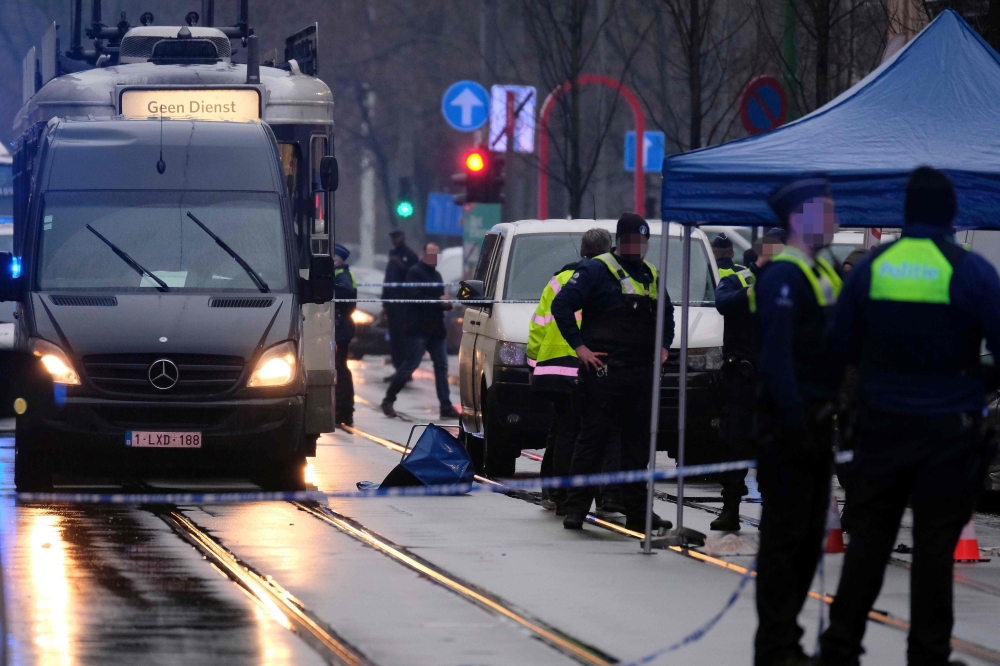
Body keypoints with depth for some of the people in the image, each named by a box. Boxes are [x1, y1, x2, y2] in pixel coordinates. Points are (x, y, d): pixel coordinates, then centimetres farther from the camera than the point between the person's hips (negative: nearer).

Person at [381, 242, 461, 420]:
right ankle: (388, 400, 5)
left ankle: (446, 406, 4)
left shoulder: (436, 275, 19)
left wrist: (447, 304, 1)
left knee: (442, 366, 3)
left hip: (436, 329, 8)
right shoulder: (415, 272, -8)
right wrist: (438, 302, -18)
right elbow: (415, 297, -19)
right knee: (409, 365, -7)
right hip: (418, 329, -8)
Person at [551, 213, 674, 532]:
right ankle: (576, 507, -3)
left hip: (643, 371, 6)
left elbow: (666, 312, 34)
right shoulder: (596, 270, -3)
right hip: (603, 368, -6)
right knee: (592, 439, -6)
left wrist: (663, 345, 18)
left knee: (638, 442, 8)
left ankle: (637, 511, 13)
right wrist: (579, 346, -13)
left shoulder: (651, 275, 18)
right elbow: (561, 305, -9)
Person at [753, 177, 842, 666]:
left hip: (816, 421, 9)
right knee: (784, 538, -5)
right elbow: (776, 358, -20)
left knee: (809, 538, 13)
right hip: (789, 424, -9)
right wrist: (793, 428, -24)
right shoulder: (782, 276, -14)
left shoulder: (822, 274, 16)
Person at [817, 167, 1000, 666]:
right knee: (935, 545, 4)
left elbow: (838, 345, 5)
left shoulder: (871, 267, -1)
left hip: (883, 424, 3)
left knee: (868, 537, 11)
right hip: (948, 429, -2)